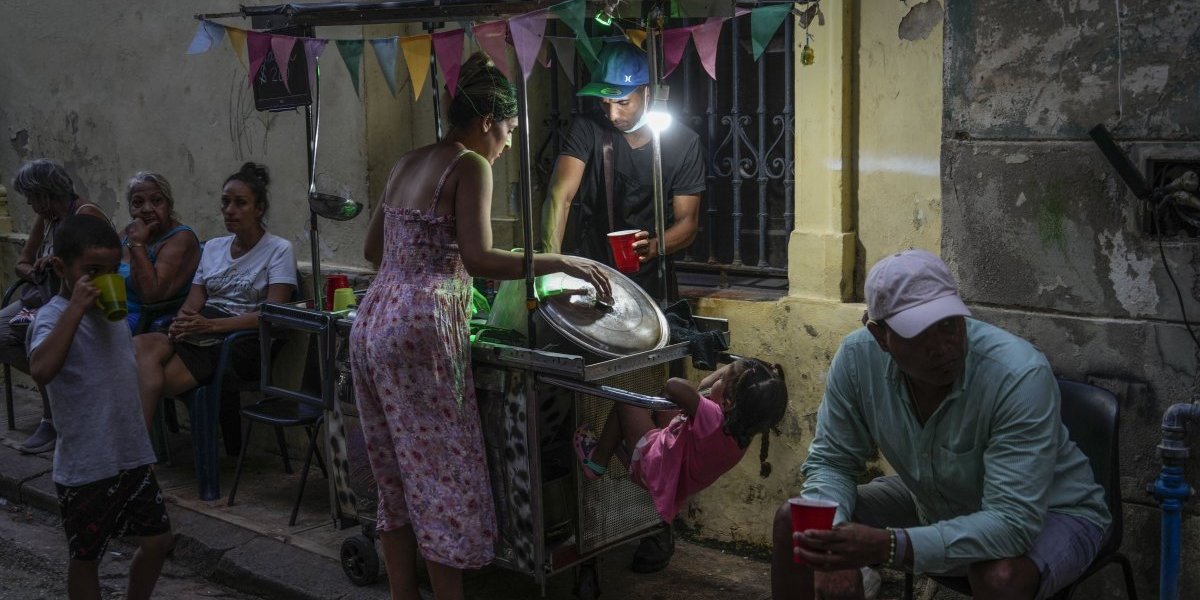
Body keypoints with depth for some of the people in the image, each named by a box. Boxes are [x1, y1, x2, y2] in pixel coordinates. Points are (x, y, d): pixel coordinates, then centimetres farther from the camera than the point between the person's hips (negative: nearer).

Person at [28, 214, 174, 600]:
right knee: (86, 556, 10)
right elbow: (41, 370, -38)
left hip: (132, 455, 7)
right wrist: (76, 308, -35)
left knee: (158, 539, 15)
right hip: (85, 466, -7)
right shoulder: (53, 316, -17)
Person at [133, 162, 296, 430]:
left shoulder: (278, 250, 2)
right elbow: (193, 302, 15)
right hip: (198, 336, 6)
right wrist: (182, 322, -11)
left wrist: (211, 325, -19)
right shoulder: (213, 247, 21)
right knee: (140, 345, -29)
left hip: (243, 342, -5)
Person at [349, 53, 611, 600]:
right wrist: (562, 262, -13)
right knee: (445, 473, -1)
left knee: (395, 472, 14)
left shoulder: (406, 163, 16)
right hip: (421, 328, -8)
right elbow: (478, 259, -19)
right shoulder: (470, 165, -7)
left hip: (372, 321, 9)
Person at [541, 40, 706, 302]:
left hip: (649, 277, 0)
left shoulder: (684, 142, -4)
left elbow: (687, 221, -3)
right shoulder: (588, 129, -6)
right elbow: (560, 197, -17)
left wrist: (653, 247, -26)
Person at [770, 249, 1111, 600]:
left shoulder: (1020, 374, -34)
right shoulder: (858, 357, -20)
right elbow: (831, 462, -9)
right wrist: (831, 538, -31)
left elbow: (1012, 522, -38)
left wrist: (888, 546, -49)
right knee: (795, 522, -8)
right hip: (936, 507, 5)